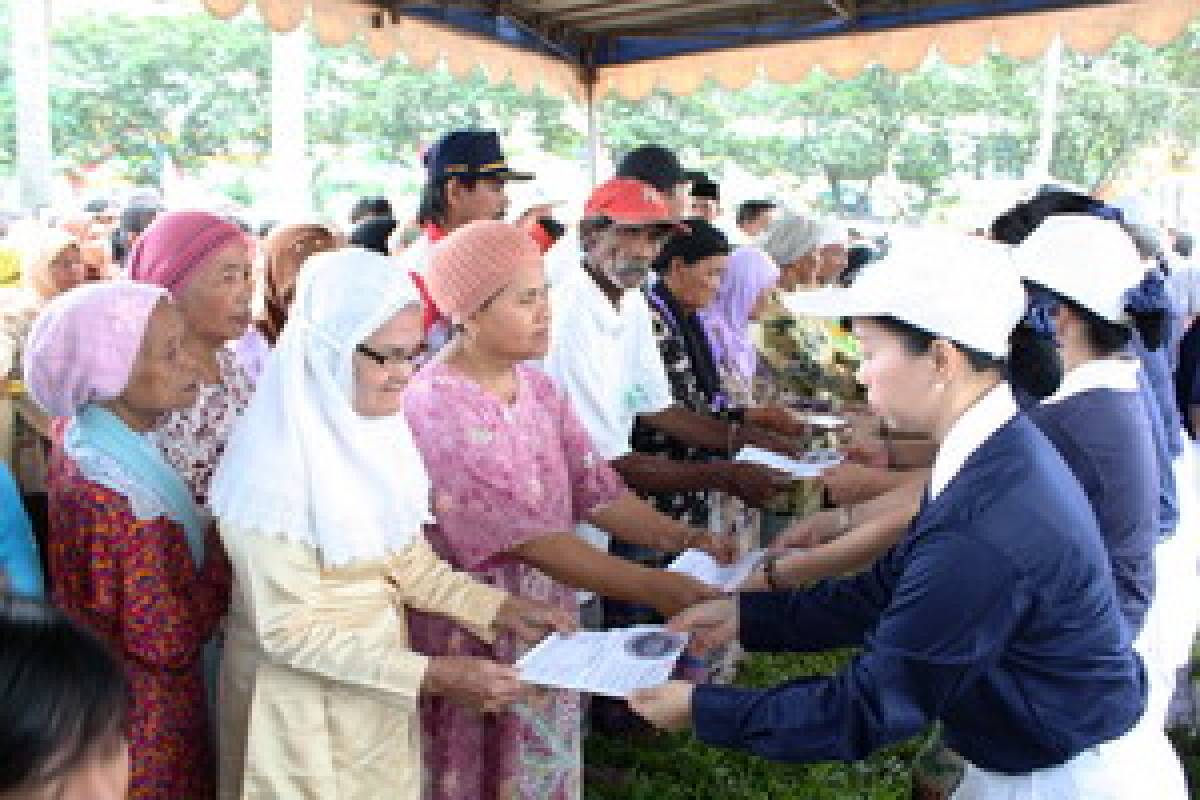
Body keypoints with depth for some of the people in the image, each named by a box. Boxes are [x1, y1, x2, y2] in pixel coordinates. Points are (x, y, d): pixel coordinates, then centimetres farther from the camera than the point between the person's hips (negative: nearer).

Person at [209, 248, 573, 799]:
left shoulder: (377, 431, -1)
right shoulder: (274, 461, -24)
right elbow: (290, 629, -23)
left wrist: (501, 609, -4)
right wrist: (434, 676, -26)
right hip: (301, 708, -7)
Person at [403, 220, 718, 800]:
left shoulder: (537, 388, 3)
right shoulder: (437, 407, -22)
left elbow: (596, 491, 1)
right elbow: (526, 537, -28)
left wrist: (684, 540, -14)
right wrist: (657, 590, -32)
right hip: (472, 649, -7)